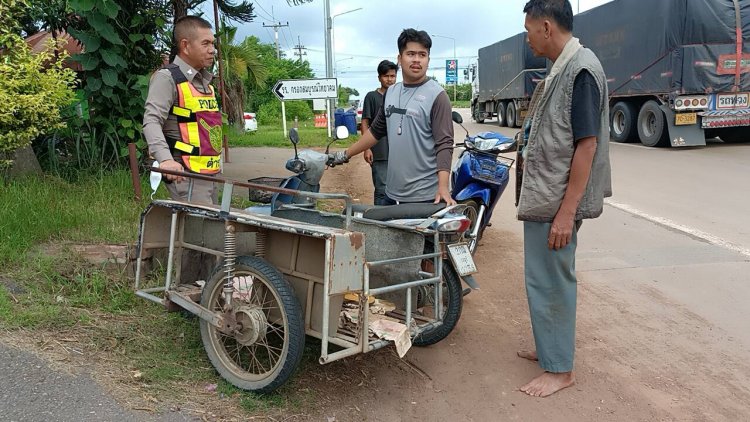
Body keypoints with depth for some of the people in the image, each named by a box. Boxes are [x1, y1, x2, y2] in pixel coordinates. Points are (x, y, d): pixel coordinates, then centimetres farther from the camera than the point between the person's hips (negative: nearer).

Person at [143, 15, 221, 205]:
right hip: (184, 174, -9)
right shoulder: (167, 77, -8)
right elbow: (151, 121, -18)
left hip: (208, 173, 9)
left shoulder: (205, 81, 19)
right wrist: (165, 159, -33)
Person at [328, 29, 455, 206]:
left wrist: (443, 187, -25)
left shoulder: (437, 95, -8)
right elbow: (376, 130, 20)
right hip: (392, 193, 6)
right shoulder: (391, 92, 11)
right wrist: (345, 155, 19)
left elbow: (444, 144, -14)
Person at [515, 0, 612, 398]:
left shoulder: (581, 70, -17)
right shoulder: (562, 70, 12)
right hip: (543, 198, 9)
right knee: (544, 278, 18)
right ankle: (551, 348, 34)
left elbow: (587, 145, -21)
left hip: (557, 202, -9)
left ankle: (559, 369, 14)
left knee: (551, 281, 0)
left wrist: (566, 212, -22)